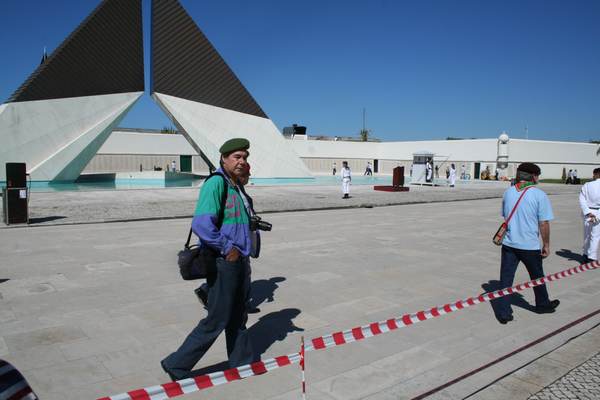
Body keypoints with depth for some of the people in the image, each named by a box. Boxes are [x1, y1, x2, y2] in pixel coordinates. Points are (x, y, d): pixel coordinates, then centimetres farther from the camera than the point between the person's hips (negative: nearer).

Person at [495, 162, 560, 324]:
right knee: (537, 277, 19)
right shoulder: (539, 195, -11)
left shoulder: (508, 192, 3)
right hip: (530, 245, -3)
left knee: (506, 278, 6)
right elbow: (544, 223, -10)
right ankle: (543, 304, 41)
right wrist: (546, 245, 1)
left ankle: (503, 312, 7)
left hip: (508, 243, 3)